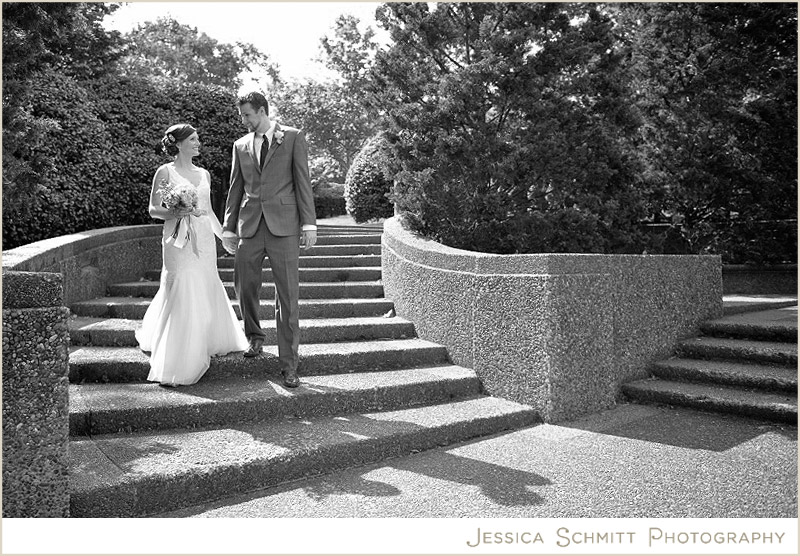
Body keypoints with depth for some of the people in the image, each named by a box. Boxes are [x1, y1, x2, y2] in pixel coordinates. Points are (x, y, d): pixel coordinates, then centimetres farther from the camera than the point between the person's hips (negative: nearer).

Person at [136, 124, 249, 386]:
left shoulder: (204, 174, 14)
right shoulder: (165, 172, -1)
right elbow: (153, 210, -2)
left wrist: (224, 236, 18)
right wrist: (177, 212, -18)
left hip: (204, 239, 6)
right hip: (179, 240, -6)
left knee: (206, 294, 8)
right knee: (183, 298, -9)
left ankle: (198, 350, 28)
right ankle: (173, 368, 0)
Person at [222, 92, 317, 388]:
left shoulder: (293, 137, 6)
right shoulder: (241, 145, 16)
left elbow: (303, 182, 1)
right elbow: (235, 188, 17)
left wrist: (309, 223, -6)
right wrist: (228, 227, 12)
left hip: (283, 226, -3)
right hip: (249, 226, 4)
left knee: (287, 295, -3)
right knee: (244, 287, 5)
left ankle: (289, 364, 3)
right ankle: (254, 336, 33)